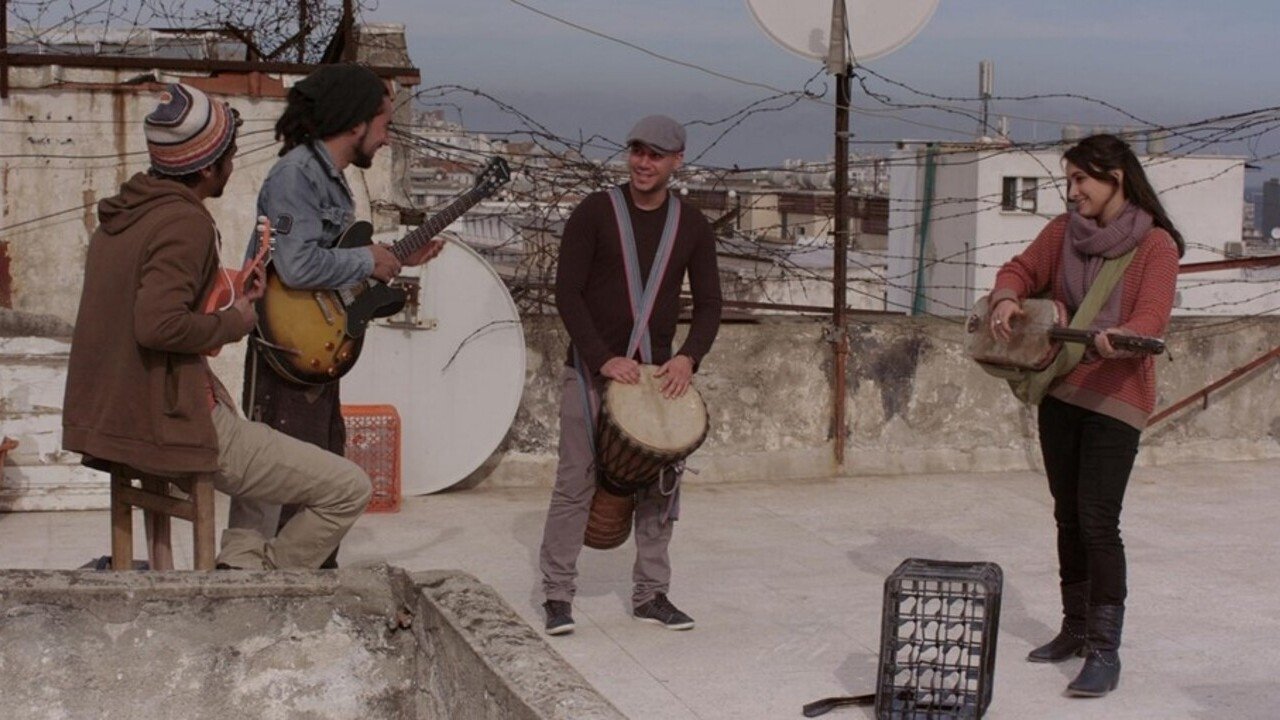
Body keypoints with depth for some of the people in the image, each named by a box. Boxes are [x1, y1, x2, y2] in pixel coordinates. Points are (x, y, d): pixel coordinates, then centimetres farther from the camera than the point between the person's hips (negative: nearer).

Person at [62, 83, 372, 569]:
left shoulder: (122, 212, 12)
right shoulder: (186, 223, -16)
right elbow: (158, 326, -29)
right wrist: (233, 321, -13)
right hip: (169, 424, -10)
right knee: (348, 490, -8)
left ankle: (241, 558, 23)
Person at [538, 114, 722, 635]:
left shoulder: (692, 227, 6)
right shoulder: (594, 213, -4)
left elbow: (708, 303, 7)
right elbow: (567, 292, -9)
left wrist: (688, 356, -11)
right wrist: (604, 359, -17)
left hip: (658, 374, 4)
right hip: (592, 368, -3)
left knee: (660, 486, 6)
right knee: (575, 483, -4)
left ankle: (650, 594, 17)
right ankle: (557, 596, 3)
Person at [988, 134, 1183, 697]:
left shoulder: (1156, 244, -9)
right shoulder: (1064, 232, 6)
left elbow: (1152, 317, -19)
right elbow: (1021, 269, 9)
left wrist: (1120, 337, -41)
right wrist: (1007, 298, -15)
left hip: (1117, 398, -5)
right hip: (1059, 391, 5)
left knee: (1097, 521, -11)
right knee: (1068, 517, 14)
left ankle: (1104, 651, -4)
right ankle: (1075, 628, 28)